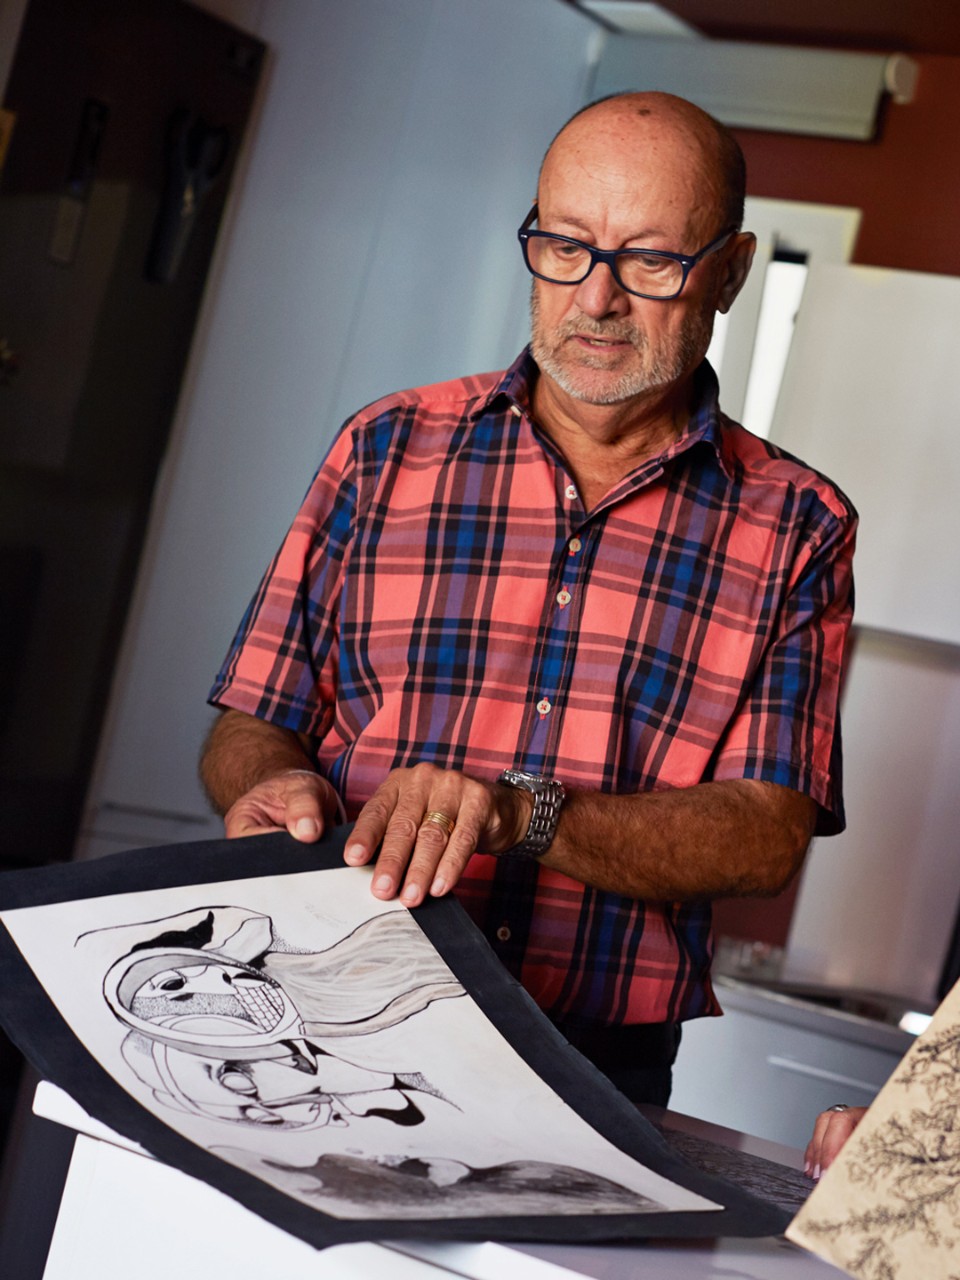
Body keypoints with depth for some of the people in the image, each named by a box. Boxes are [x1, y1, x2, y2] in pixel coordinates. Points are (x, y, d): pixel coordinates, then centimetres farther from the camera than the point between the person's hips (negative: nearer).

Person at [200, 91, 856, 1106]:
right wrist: (280, 790, -11)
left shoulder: (797, 526, 7)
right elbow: (249, 727, 12)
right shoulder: (388, 449, 10)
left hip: (600, 1071, 0)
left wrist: (521, 814, -17)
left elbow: (771, 834, -2)